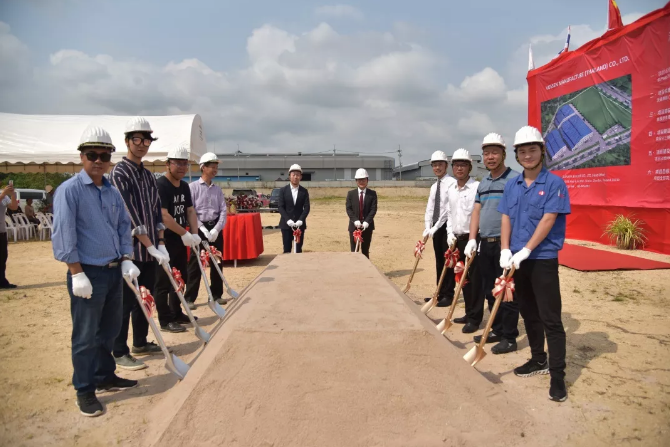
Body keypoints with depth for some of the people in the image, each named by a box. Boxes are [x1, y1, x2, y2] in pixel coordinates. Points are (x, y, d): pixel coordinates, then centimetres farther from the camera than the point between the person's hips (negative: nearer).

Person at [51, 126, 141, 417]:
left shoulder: (113, 192, 10)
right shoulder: (69, 190, -11)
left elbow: (124, 227, 14)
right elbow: (63, 235, -15)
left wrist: (126, 260, 3)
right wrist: (77, 274, -18)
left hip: (114, 271, 7)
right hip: (88, 273, -7)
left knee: (110, 330, 17)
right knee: (86, 336, 3)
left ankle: (106, 377, 33)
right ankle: (84, 391, 17)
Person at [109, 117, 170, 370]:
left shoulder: (148, 175, 13)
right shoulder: (119, 173, -11)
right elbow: (130, 216, -18)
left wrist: (160, 244, 2)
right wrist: (151, 247, -19)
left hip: (150, 249, 8)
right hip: (130, 250, -7)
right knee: (126, 302, 0)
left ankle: (140, 343, 30)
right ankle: (120, 353, 11)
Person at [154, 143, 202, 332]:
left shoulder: (185, 186, 10)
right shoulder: (160, 185, -16)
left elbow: (190, 211, 12)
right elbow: (163, 216, -23)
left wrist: (194, 234, -1)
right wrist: (185, 233, -21)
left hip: (180, 240, 9)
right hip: (164, 241, -9)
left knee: (181, 278, 16)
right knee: (164, 281, 0)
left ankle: (176, 313, 30)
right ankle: (165, 320, 9)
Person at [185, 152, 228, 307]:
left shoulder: (217, 189, 10)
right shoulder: (193, 187, -4)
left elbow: (223, 211, 5)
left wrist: (216, 229, -10)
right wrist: (202, 229, -17)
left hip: (216, 229, 5)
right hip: (199, 229, -5)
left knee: (217, 262, 10)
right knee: (195, 264, -1)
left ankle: (216, 294, 22)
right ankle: (189, 298, 7)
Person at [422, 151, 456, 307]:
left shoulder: (452, 183, -12)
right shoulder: (434, 187, 15)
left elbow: (449, 208, -18)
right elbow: (430, 208, 12)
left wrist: (436, 227, -18)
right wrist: (428, 227, -1)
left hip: (447, 226, -8)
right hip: (436, 228, 8)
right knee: (439, 261, 12)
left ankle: (448, 295, 6)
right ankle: (440, 293, 20)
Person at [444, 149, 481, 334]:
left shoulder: (477, 187, -11)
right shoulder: (450, 190, 12)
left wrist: (474, 239, -19)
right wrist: (450, 234, 8)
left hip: (474, 238, -7)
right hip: (457, 239, 7)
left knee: (475, 279, -1)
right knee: (463, 278, 14)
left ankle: (474, 318, 8)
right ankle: (469, 313, 27)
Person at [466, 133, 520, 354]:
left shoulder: (514, 179, -10)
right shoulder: (483, 183, 15)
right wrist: (472, 239, 5)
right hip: (485, 243, 8)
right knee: (489, 291, 14)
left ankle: (509, 337, 9)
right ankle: (497, 330, 27)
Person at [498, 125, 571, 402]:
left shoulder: (554, 183, -7)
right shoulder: (512, 185, 10)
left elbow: (548, 220, -15)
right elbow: (506, 218, 7)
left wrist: (526, 250, -20)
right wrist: (505, 250, -5)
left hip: (543, 259, -6)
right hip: (517, 260, 6)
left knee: (550, 319, -3)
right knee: (529, 314, 16)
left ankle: (557, 374, 4)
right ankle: (538, 360, 30)